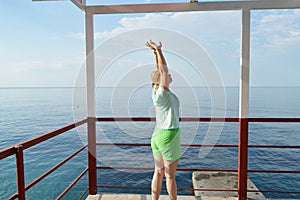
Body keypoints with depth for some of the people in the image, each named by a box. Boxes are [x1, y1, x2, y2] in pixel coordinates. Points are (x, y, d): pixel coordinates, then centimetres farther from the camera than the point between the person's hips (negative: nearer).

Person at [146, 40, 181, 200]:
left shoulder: (156, 91, 1)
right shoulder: (162, 93, -20)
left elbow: (160, 69, 6)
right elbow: (163, 68, -23)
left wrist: (156, 51, 3)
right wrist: (158, 50, -15)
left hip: (157, 135, 8)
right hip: (169, 136, -8)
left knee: (158, 173, 16)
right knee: (170, 176, 10)